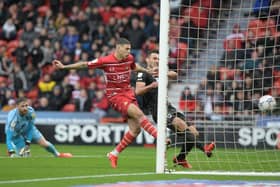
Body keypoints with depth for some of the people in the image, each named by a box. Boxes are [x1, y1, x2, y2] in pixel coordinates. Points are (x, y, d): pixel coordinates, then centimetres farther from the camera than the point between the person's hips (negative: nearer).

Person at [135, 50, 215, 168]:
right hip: (158, 110, -7)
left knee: (193, 132, -2)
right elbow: (137, 92, -10)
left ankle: (180, 158, 15)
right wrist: (151, 86, -27)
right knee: (181, 123, -32)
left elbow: (174, 75, 1)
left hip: (169, 108, 7)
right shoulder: (144, 74, 6)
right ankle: (202, 147, -42)